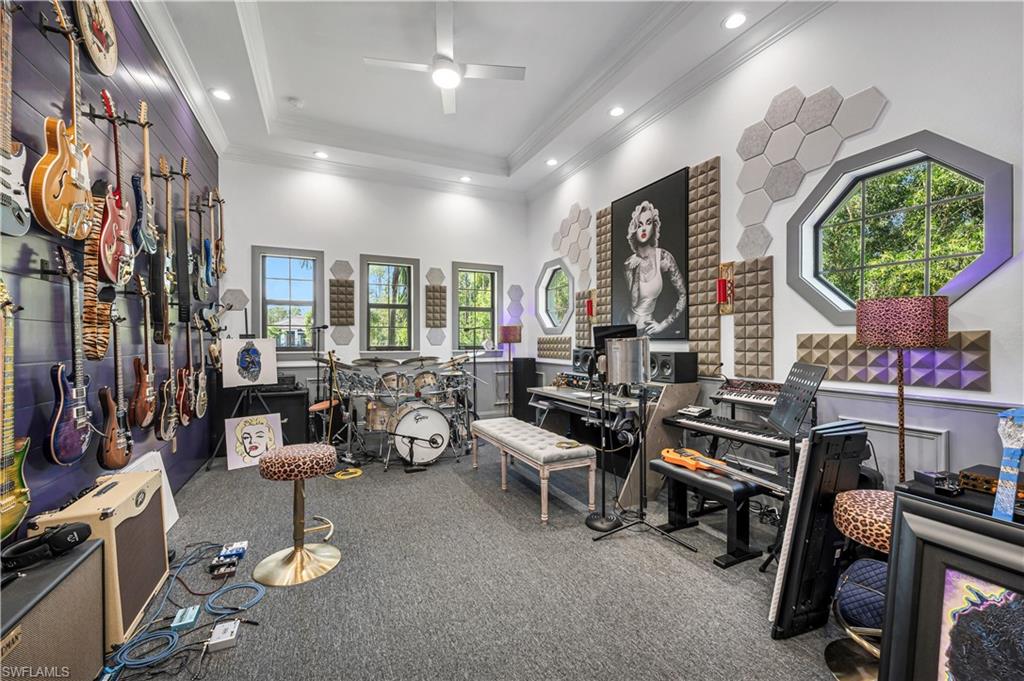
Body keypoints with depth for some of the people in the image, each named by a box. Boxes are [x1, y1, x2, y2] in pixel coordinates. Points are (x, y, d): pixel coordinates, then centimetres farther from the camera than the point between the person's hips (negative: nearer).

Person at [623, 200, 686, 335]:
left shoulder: (664, 257, -9)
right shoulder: (630, 262, -3)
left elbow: (683, 296, -5)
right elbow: (633, 302, -11)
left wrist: (663, 325, -7)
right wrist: (635, 271, -16)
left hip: (647, 329, -2)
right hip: (628, 325, 2)